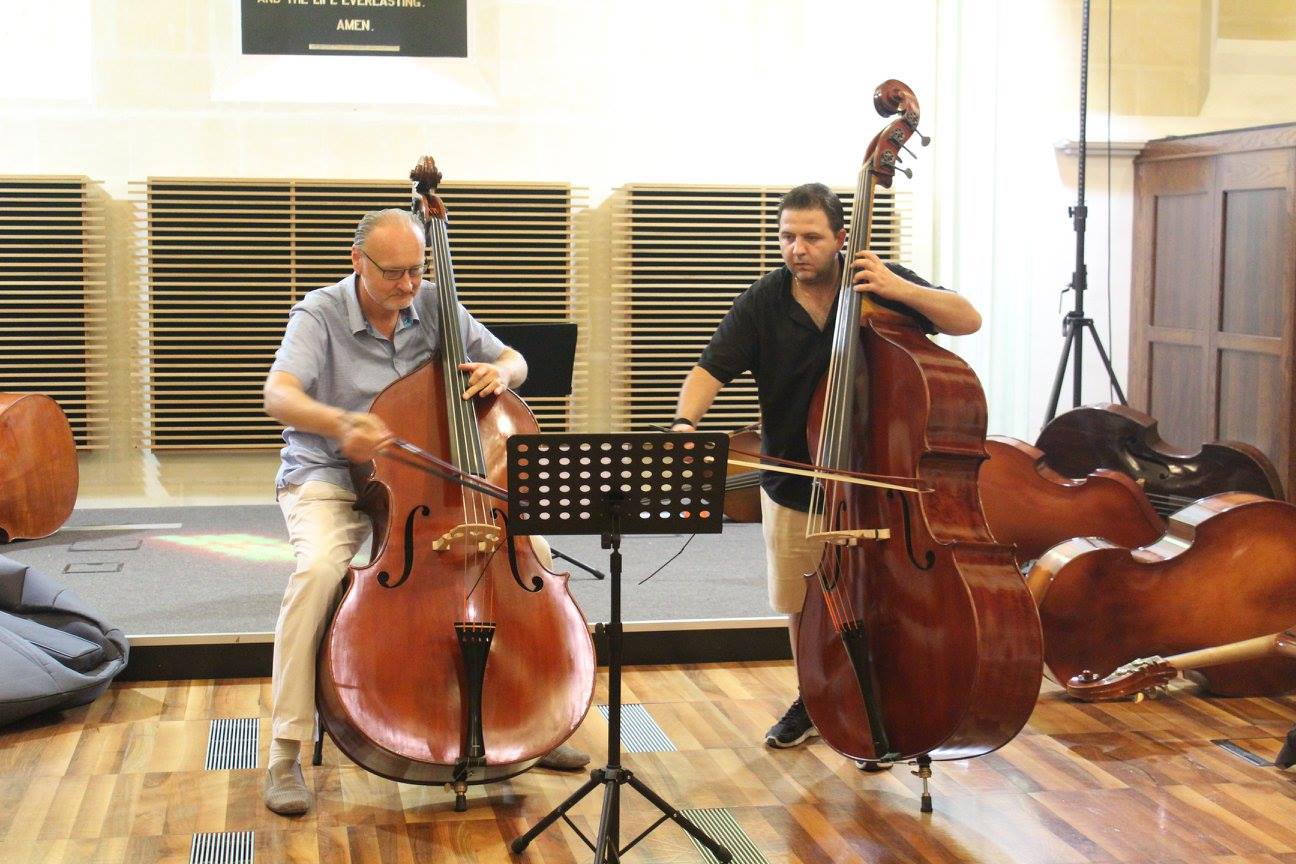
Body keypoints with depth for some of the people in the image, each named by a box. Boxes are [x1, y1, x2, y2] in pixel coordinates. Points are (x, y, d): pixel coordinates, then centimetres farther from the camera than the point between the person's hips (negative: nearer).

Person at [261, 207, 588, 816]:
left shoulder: (434, 306, 2)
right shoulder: (320, 314, -12)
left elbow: (515, 361, 10)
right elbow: (278, 395, -29)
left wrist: (500, 372, -16)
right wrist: (340, 425, -51)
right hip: (326, 478, -4)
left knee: (530, 546, -12)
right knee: (319, 568, -37)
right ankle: (285, 754, -25)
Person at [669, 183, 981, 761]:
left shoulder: (880, 282, -9)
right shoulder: (763, 301, -7)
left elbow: (969, 321, -12)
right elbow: (712, 368, -14)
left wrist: (900, 290, -27)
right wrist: (686, 420, -34)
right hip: (793, 486, 2)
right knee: (800, 605, 15)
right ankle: (812, 702, 37)